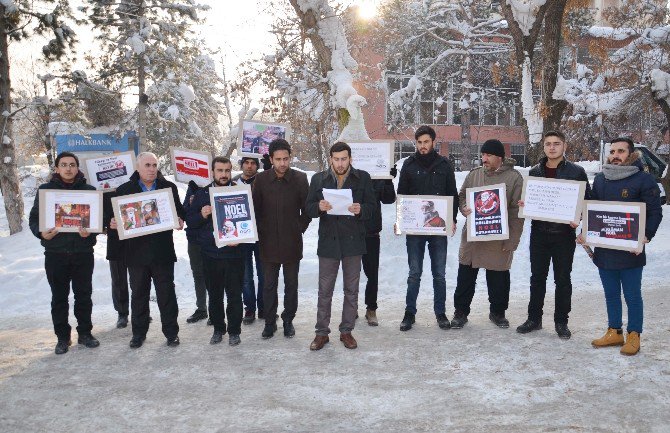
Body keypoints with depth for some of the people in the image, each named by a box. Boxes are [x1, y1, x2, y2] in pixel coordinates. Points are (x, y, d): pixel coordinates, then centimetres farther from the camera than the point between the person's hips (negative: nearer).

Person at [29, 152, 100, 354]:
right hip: (55, 253, 0)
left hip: (83, 252, 0)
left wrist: (89, 231, -18)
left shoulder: (89, 190, 3)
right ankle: (62, 337, 19)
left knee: (84, 295, 9)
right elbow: (33, 217, 5)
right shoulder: (46, 190, 4)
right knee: (59, 297, 8)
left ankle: (85, 333, 23)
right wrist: (41, 232, -15)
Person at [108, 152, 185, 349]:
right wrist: (113, 224, -13)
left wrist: (180, 221, -12)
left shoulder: (169, 187, 5)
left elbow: (179, 212, 9)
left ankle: (171, 331, 17)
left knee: (166, 293, 6)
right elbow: (116, 217, 8)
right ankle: (138, 333, 24)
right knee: (138, 294, 11)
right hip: (136, 252, 1)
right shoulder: (124, 189, 4)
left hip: (162, 251, 0)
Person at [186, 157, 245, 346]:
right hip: (210, 254, 2)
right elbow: (190, 221, 6)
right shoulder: (202, 194, 6)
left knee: (234, 294, 5)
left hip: (234, 253, -2)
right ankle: (218, 329, 26)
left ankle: (234, 331, 18)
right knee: (214, 295, 12)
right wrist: (202, 215, -14)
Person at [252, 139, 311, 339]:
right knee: (269, 285, 9)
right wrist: (261, 231, 1)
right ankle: (270, 322, 22)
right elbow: (255, 208, 6)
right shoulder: (261, 179, -3)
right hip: (268, 242, 1)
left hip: (292, 242, 0)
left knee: (291, 285, 10)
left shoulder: (300, 178, -5)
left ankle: (288, 320, 26)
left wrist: (300, 229, -1)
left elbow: (307, 209, 3)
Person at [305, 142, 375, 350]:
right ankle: (322, 332, 18)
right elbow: (308, 208, 3)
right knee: (324, 290, 6)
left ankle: (346, 331, 23)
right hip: (328, 240, 0)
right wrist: (319, 207, -18)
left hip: (353, 241, 0)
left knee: (351, 290, 9)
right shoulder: (318, 179, 5)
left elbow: (371, 206, 1)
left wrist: (361, 210, -20)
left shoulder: (363, 178, 3)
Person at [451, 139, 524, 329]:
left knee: (499, 280, 10)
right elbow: (461, 196, 15)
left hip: (499, 240, -2)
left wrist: (512, 241, -11)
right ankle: (460, 312, 22)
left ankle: (497, 312, 30)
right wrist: (464, 208, -9)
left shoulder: (514, 177, -5)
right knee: (465, 277, 9)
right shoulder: (474, 174, 6)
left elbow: (517, 211, -6)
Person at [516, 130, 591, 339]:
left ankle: (561, 321, 19)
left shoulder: (576, 171, -2)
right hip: (539, 233, 3)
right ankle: (534, 318, 21)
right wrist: (524, 204, -6)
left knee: (563, 279, 7)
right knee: (537, 277, 10)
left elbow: (586, 200, 0)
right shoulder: (535, 172, 8)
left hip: (564, 234, -3)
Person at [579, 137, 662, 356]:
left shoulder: (644, 179, -7)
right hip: (603, 249, 5)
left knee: (632, 296, 6)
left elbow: (655, 212, -7)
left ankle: (633, 335, 18)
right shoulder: (600, 179, 9)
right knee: (611, 294, 15)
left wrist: (645, 237, -19)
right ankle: (614, 332, 27)